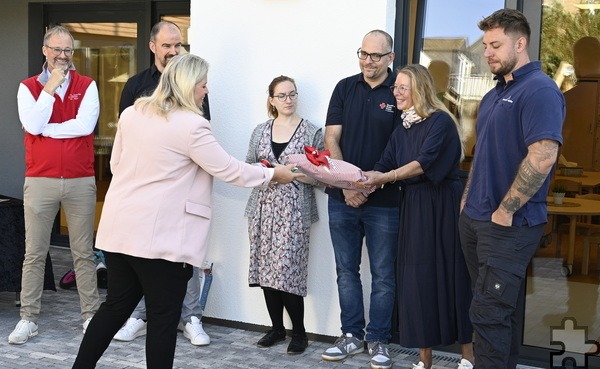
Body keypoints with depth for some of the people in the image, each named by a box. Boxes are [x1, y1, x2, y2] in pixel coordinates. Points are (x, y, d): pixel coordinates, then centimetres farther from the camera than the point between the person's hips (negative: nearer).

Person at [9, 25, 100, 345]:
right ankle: (28, 319, 12)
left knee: (84, 253, 7)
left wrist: (44, 129, -9)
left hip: (81, 181, 0)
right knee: (34, 253, 4)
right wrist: (50, 87, -11)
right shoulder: (28, 87, 5)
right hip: (40, 180, 0)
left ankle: (91, 315, 16)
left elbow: (86, 125, -12)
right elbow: (33, 125, -12)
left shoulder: (87, 86, 4)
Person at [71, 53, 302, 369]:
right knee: (164, 316, 4)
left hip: (121, 227, 8)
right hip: (159, 236, -8)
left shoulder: (132, 113, 9)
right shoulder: (191, 125, -13)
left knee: (116, 306, 17)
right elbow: (227, 170, -7)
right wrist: (273, 174, 5)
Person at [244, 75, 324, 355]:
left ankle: (299, 332, 8)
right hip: (264, 208, 4)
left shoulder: (312, 132, 1)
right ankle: (276, 327, 20)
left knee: (288, 271, -8)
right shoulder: (260, 131, 11)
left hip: (294, 210, -4)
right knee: (267, 269, 5)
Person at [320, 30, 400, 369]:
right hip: (342, 198, 3)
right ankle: (352, 336, 23)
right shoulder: (345, 88, 6)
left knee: (383, 275, 6)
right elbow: (332, 139, 3)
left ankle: (378, 341, 18)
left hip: (384, 200, -3)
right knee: (346, 271, 11)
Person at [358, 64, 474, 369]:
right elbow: (382, 170, 7)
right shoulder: (401, 131, 14)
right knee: (417, 279, 4)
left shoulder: (441, 122, -7)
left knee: (451, 275, 0)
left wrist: (385, 178, -24)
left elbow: (424, 163, -19)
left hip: (443, 209, -6)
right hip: (413, 210, 6)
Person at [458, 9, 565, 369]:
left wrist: (504, 212, -19)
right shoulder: (495, 94, 16)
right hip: (476, 219, 9)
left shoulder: (539, 90, -14)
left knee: (490, 313, -7)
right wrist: (468, 201, 15)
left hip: (509, 225, -9)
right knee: (502, 308, 17)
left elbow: (542, 158, -24)